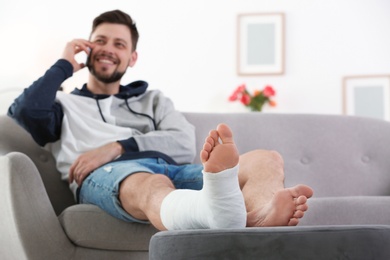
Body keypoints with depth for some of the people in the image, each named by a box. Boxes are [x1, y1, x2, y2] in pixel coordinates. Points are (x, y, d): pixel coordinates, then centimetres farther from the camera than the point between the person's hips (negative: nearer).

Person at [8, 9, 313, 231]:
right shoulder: (65, 104, 31)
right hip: (106, 175, -3)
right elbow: (25, 111, 5)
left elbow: (186, 144, 12)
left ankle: (263, 215, -62)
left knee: (267, 159, -22)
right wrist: (65, 65, 20)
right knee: (154, 186, -42)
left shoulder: (153, 99, 35)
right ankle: (221, 212, -80)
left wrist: (118, 146, -3)